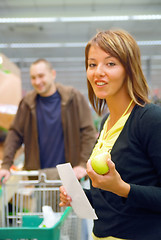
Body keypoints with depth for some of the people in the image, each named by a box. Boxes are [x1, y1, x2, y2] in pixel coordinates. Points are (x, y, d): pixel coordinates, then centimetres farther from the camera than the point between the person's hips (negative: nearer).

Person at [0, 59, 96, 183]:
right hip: (36, 173, 2)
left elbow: (89, 131, -3)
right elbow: (15, 133, 6)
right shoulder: (27, 102, 5)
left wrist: (83, 164, -11)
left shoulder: (73, 97, -2)